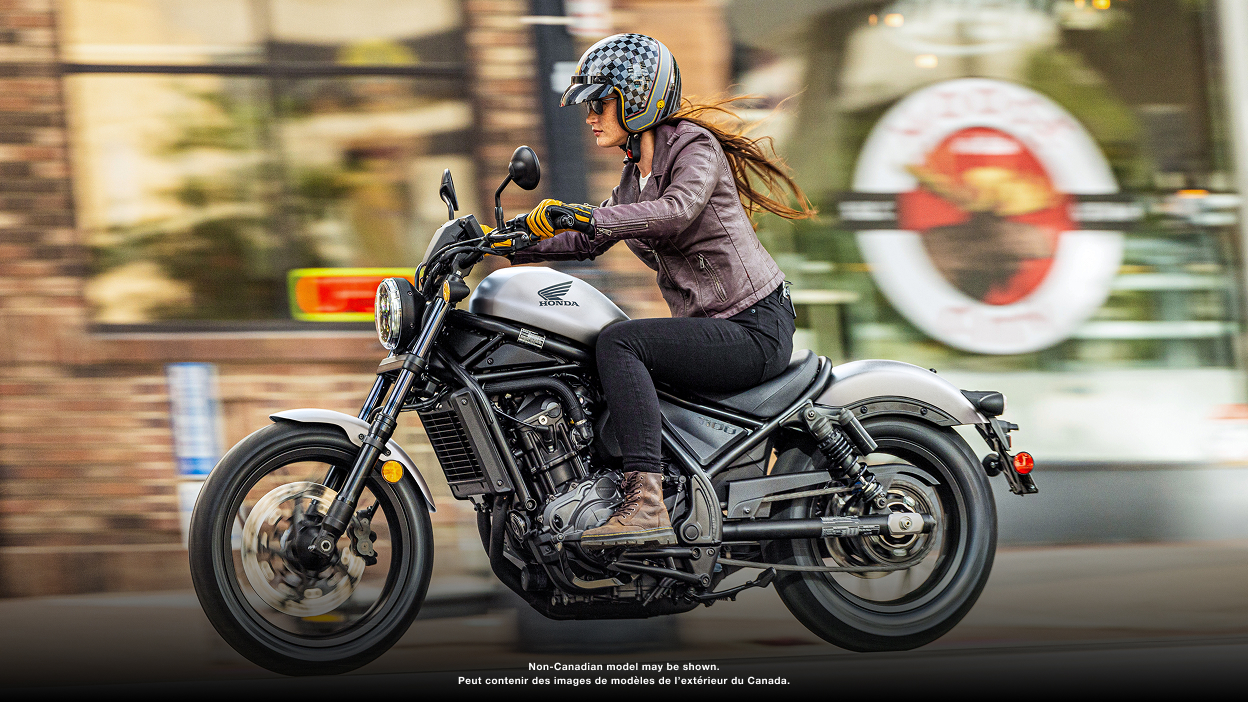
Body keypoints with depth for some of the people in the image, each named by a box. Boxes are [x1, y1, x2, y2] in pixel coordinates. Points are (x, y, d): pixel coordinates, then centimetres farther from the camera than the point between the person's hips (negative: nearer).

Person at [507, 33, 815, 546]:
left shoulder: (694, 145, -10)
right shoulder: (635, 174, 17)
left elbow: (677, 210, -30)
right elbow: (588, 242, 19)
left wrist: (583, 215, -38)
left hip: (755, 329, -10)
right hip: (710, 327, 10)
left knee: (618, 342, -27)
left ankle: (646, 504, -38)